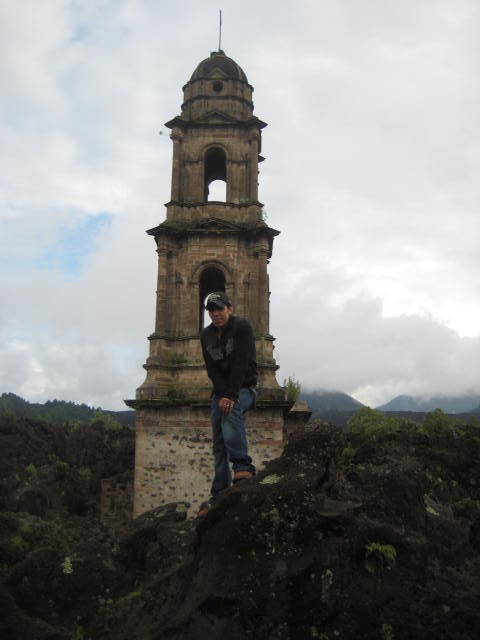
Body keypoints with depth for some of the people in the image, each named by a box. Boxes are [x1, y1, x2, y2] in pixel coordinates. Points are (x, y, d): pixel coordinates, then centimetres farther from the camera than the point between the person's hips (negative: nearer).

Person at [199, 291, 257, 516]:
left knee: (231, 412, -37)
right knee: (219, 444, 0)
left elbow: (241, 363, -21)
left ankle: (243, 465, -35)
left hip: (244, 387, -5)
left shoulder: (242, 326, -12)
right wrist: (223, 394, -18)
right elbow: (212, 370, -3)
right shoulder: (206, 335, 4)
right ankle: (219, 496, 3)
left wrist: (231, 395, -28)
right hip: (221, 391, 5)